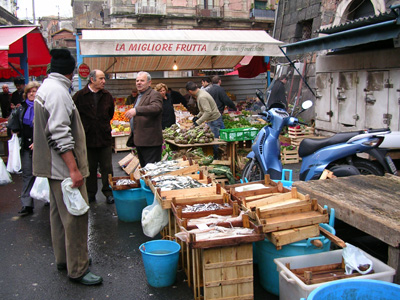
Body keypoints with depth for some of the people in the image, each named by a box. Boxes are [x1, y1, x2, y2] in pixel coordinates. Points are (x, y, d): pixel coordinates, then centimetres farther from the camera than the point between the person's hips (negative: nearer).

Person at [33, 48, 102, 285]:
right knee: (75, 216, -4)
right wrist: (73, 168, -24)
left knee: (60, 213, 19)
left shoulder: (46, 87, 14)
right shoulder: (58, 91, -19)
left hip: (53, 166, 11)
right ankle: (77, 270, 5)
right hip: (64, 167, -11)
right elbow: (60, 135, -25)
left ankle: (63, 259, 33)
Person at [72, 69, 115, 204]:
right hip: (87, 138, -1)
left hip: (105, 137, 2)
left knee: (107, 168, 6)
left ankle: (108, 192, 17)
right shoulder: (80, 96, -4)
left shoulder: (107, 96, 5)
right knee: (90, 168, 10)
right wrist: (83, 126, 4)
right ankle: (90, 193, 22)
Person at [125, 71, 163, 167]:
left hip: (150, 142, -10)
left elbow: (156, 108, -32)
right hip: (139, 141, 10)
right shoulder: (140, 96, 21)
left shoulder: (154, 95, -10)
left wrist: (136, 110, -42)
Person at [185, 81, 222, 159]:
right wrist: (197, 116, 23)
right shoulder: (202, 92, 10)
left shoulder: (201, 97, -22)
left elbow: (208, 112, -28)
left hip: (214, 121, -10)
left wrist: (198, 122, -25)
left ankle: (215, 159, 0)